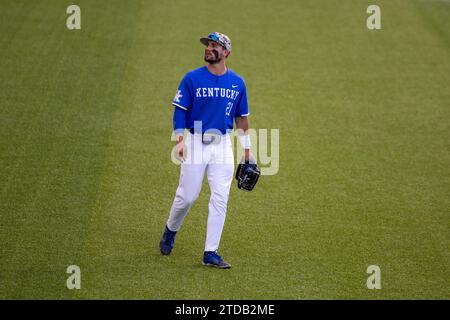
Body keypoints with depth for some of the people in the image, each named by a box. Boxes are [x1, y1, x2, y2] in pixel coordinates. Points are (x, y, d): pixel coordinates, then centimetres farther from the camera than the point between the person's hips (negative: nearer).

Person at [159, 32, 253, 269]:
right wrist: (179, 139, -16)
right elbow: (180, 110, -4)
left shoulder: (237, 82, 6)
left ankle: (211, 253, 0)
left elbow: (241, 117, 13)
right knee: (187, 195, -1)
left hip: (223, 145, 3)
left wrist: (246, 149, 11)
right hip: (195, 142, -3)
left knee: (220, 199, -3)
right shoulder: (192, 79, -3)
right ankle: (170, 231, 29)